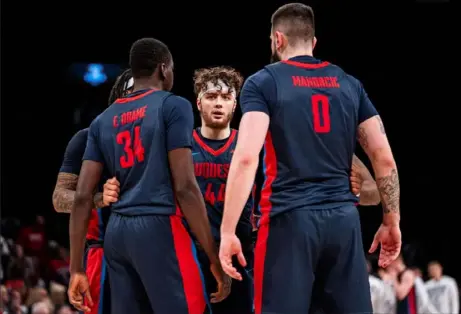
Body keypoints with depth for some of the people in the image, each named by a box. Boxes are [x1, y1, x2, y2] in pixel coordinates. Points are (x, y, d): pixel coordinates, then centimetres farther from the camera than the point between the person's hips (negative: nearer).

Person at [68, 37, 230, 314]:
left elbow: (83, 197, 10)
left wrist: (76, 269, 12)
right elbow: (185, 187, -10)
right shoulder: (173, 106, -1)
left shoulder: (103, 120, 17)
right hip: (160, 228, -7)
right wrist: (215, 258, -9)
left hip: (117, 232, 7)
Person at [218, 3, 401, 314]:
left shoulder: (264, 82, 1)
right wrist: (392, 221, 17)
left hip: (290, 218, -4)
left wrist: (227, 231, -13)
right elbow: (384, 159, 9)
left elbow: (247, 157, -13)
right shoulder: (349, 84, 13)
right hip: (344, 218, 4)